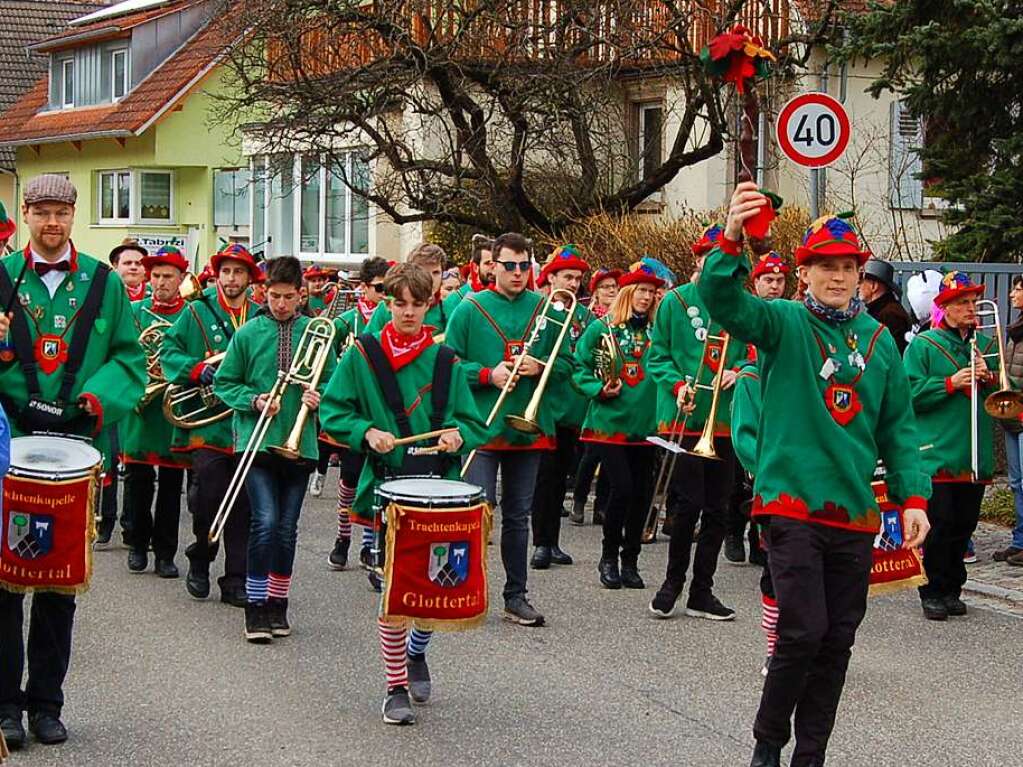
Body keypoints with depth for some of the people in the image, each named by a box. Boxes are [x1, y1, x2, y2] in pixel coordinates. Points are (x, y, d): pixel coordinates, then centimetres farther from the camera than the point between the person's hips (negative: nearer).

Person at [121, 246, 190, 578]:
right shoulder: (134, 311, 7)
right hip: (139, 412, 1)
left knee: (171, 485, 4)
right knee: (138, 482, 5)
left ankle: (165, 553, 13)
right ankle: (139, 545, 21)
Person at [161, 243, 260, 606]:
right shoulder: (196, 312, 6)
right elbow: (168, 351, 2)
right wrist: (197, 369, -14)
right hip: (207, 423, -2)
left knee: (242, 506, 3)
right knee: (208, 497, -7)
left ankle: (236, 580, 10)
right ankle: (199, 563, 17)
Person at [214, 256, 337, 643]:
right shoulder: (248, 333, 1)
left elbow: (332, 380, 11)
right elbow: (224, 383, 6)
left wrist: (318, 396, -10)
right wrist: (253, 401, -11)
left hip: (299, 442, 2)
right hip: (256, 439, -2)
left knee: (286, 528, 9)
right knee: (265, 521, -14)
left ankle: (277, 603, 22)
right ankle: (255, 607, -6)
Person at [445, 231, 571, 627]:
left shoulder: (546, 309, 7)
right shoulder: (470, 309, -2)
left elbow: (565, 363, 8)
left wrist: (539, 367, -11)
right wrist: (488, 375, -16)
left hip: (528, 428, 3)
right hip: (481, 427, -3)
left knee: (518, 516, 11)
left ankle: (516, 596, 19)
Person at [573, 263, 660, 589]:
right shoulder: (602, 328, 0)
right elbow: (581, 368, 1)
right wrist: (599, 389, -13)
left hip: (646, 424, 3)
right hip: (610, 423, -3)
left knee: (642, 493, 5)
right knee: (622, 489, -10)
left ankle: (630, 560, 19)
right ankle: (609, 558, 9)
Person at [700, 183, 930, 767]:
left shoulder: (879, 340, 9)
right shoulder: (784, 323, -3)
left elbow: (899, 427, 13)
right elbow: (725, 301, -22)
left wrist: (913, 497, 4)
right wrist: (731, 240, -40)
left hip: (855, 511, 5)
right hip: (792, 501, -5)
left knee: (837, 641, 9)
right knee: (803, 631, -10)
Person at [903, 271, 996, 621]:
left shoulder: (986, 345, 14)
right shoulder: (923, 345, -1)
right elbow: (910, 393, -11)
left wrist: (990, 379, -5)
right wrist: (951, 383, -16)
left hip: (976, 456, 5)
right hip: (937, 454, -5)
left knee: (963, 526, 9)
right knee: (938, 527, -5)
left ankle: (952, 590, 19)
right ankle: (933, 592, 4)